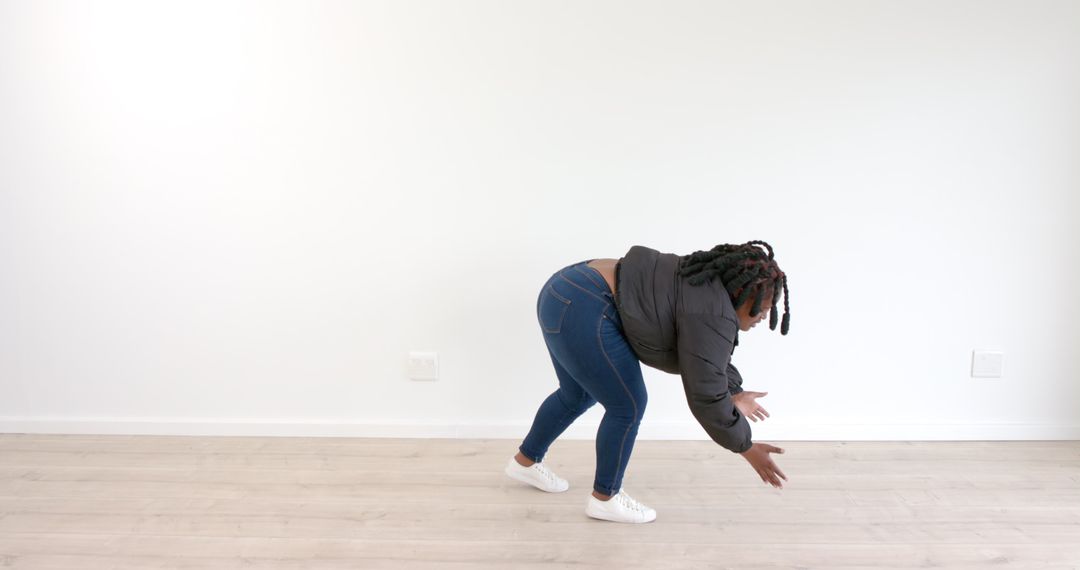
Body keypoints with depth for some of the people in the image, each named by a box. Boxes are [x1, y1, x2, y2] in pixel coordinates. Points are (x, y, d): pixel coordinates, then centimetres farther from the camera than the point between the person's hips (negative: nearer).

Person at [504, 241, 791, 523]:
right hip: (581, 314, -10)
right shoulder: (712, 314, -12)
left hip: (565, 297, 10)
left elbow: (713, 359, 28)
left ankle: (524, 461, 37)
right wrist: (746, 448, -2)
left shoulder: (708, 288, 15)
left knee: (578, 395, 23)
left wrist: (734, 393, 33)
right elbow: (706, 398, -12)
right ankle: (604, 498, 16)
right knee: (628, 406, 1)